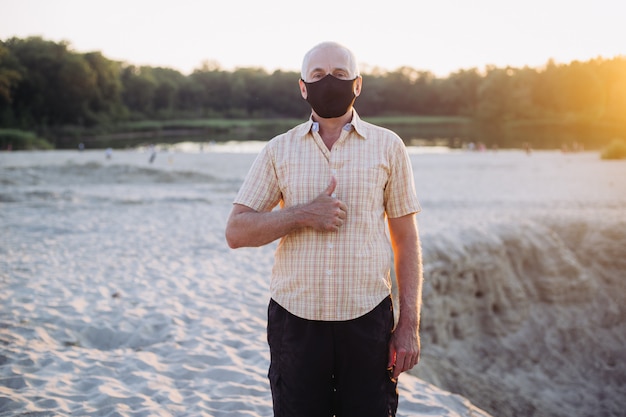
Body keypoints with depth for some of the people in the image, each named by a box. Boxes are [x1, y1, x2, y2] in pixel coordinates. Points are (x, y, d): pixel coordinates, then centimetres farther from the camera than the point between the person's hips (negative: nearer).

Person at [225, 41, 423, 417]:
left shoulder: (388, 147, 5)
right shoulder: (279, 150, 7)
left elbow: (406, 240, 5)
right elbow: (236, 232, 2)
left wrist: (410, 325, -2)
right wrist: (303, 215, -12)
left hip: (367, 318, -1)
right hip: (295, 319, 1)